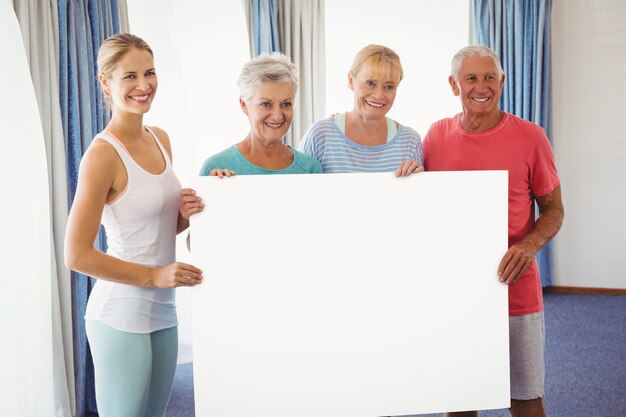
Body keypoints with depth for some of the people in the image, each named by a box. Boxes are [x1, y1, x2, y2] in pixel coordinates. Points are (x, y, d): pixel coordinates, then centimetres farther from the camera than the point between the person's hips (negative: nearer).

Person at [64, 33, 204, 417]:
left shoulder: (160, 139, 8)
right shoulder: (103, 154, -16)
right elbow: (77, 255, -17)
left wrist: (185, 215, -2)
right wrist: (154, 276, -17)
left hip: (163, 312, 8)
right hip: (121, 316, -7)